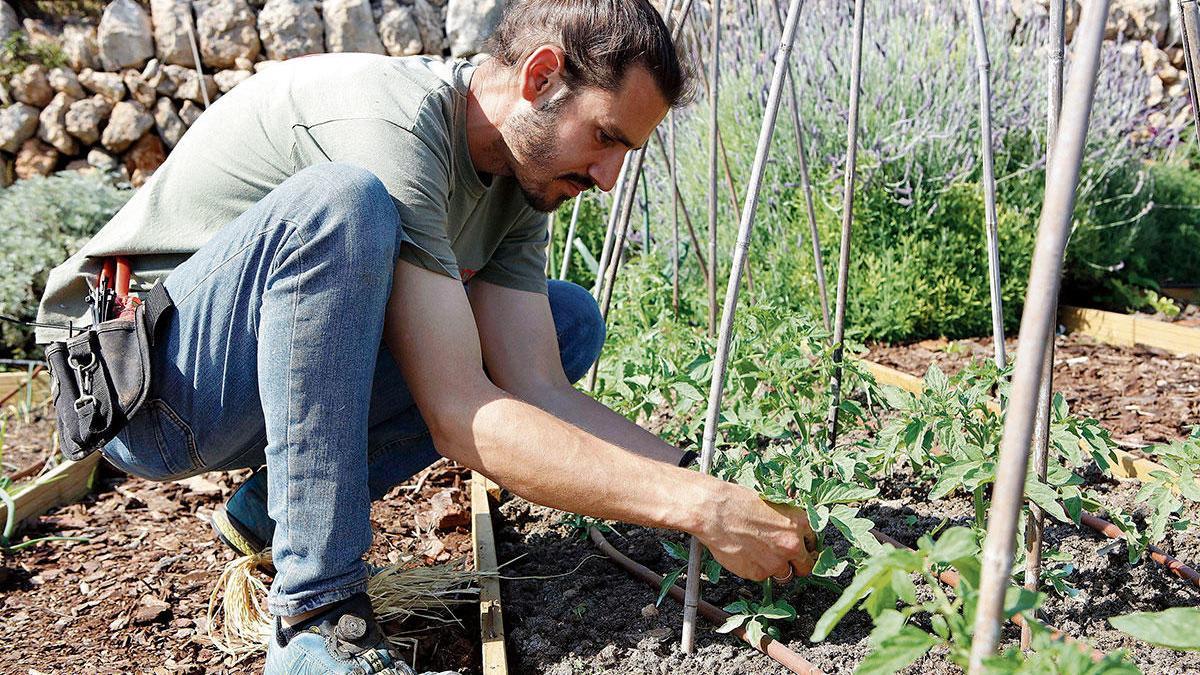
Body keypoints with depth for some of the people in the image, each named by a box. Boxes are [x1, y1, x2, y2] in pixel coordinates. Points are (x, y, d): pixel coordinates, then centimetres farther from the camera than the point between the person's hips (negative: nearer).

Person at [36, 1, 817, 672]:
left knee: (571, 321, 0)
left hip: (279, 382, 8)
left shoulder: (518, 180, -1)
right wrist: (698, 506, -32)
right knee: (343, 201, -36)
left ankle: (278, 502, -1)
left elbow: (540, 393, -8)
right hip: (137, 380, -7)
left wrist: (715, 488, -16)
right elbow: (460, 417, -34)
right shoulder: (392, 127, -28)